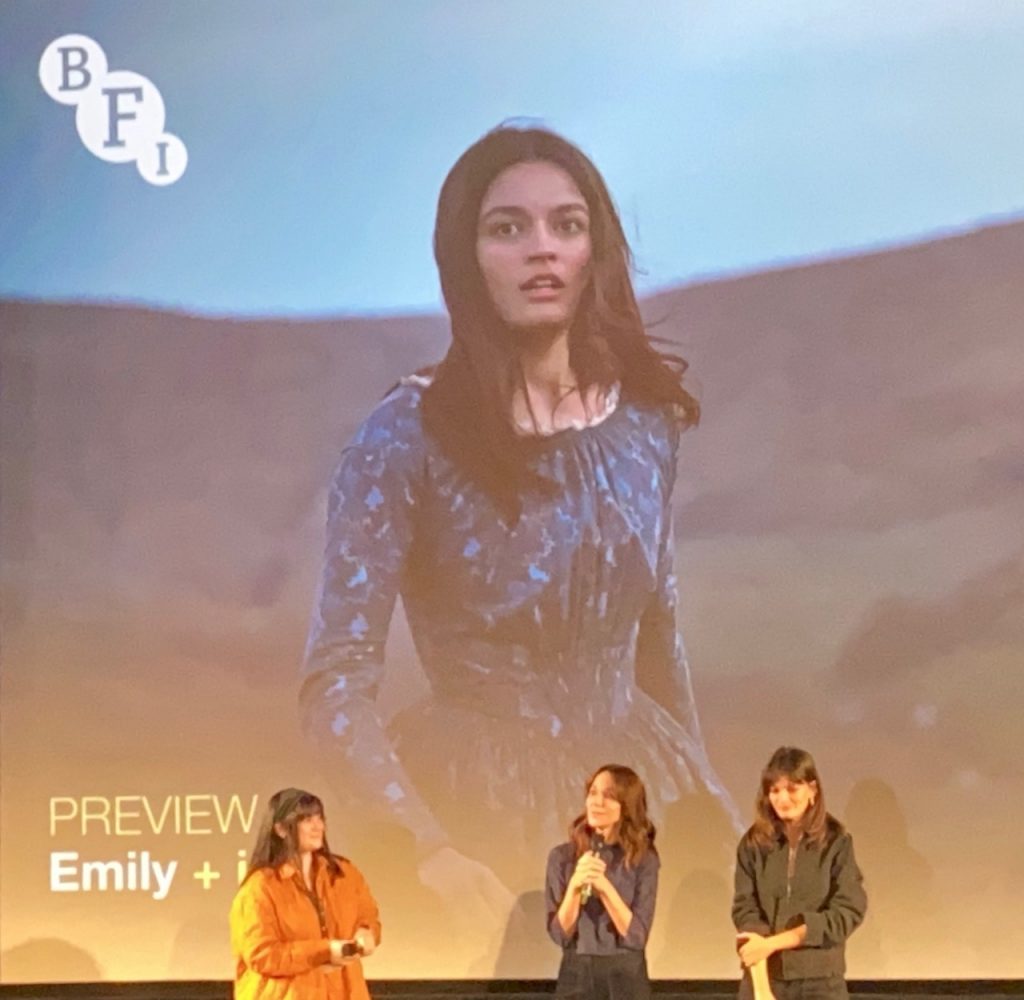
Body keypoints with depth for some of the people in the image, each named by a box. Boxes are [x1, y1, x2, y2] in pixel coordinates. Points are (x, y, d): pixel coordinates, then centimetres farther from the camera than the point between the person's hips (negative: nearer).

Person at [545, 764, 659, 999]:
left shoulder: (643, 859, -1)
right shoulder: (562, 856, 2)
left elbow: (636, 935, -8)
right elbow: (560, 933, -3)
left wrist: (605, 887, -20)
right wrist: (575, 887, -19)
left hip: (626, 978, -1)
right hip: (577, 976, 1)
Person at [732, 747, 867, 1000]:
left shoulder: (836, 843, -2)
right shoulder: (753, 844, 2)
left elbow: (847, 913, -9)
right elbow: (745, 912, -6)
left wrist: (773, 942, -14)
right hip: (765, 978, 1)